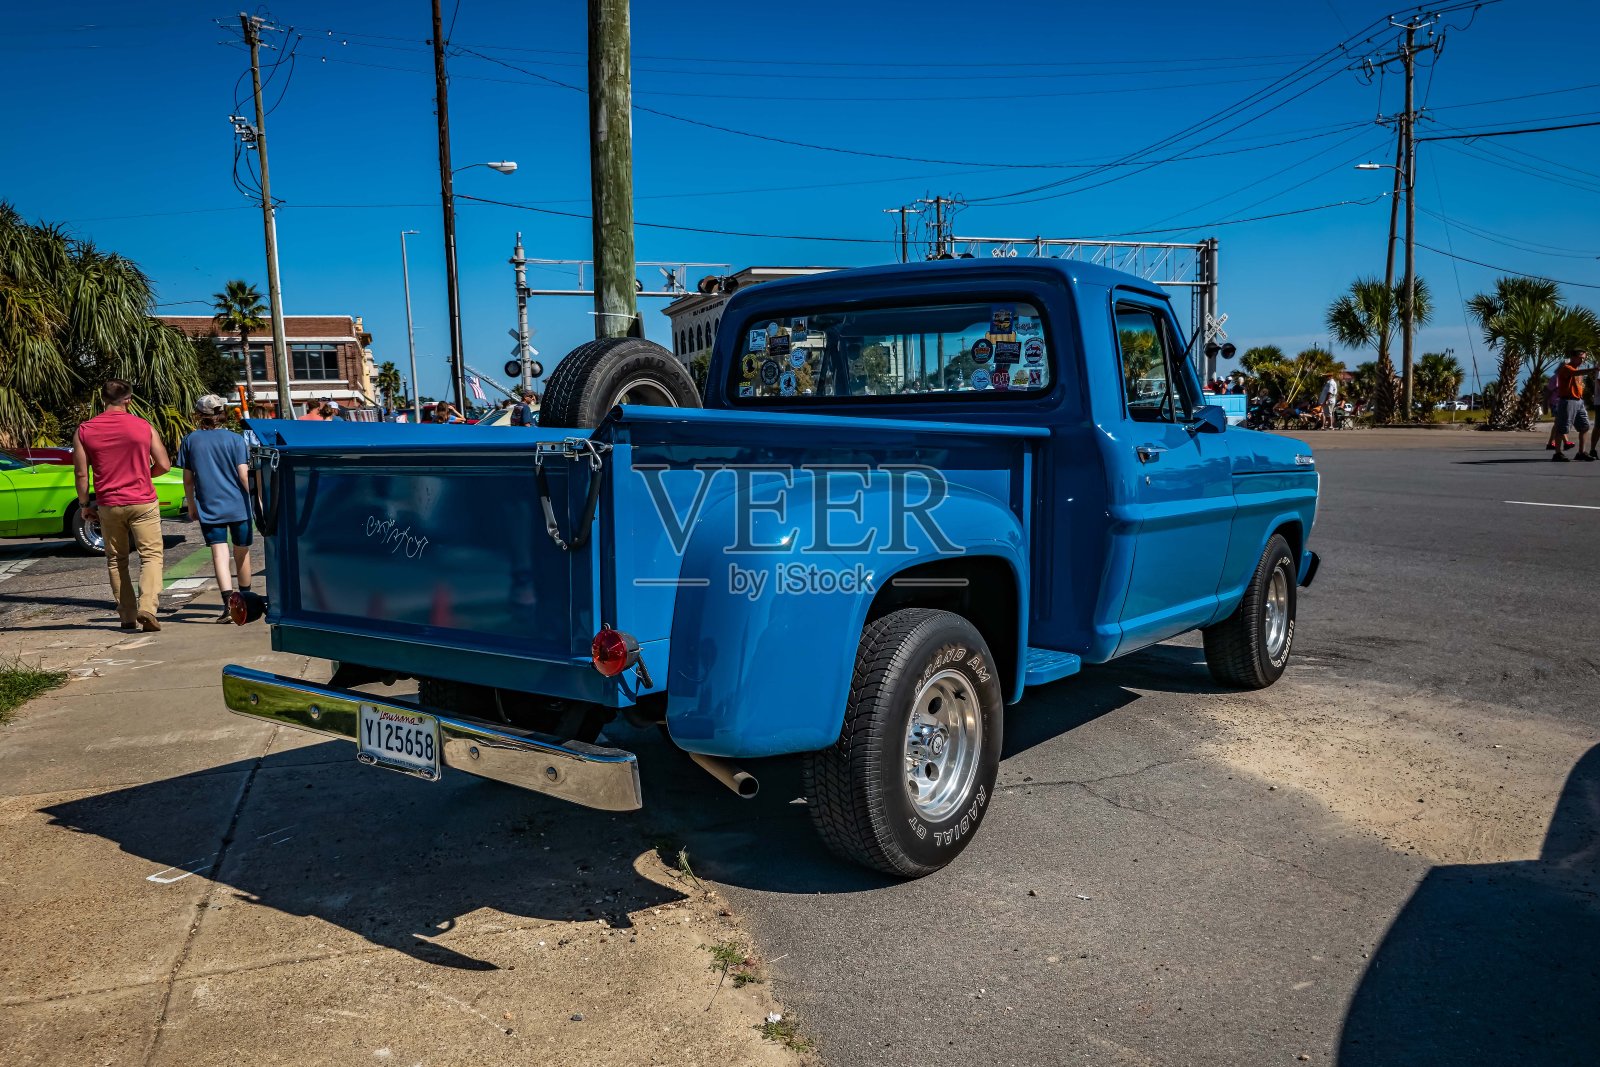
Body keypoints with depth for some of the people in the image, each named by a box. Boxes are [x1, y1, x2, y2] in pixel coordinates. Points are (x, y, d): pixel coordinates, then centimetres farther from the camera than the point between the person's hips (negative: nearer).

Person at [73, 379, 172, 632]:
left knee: (116, 560, 13)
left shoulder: (84, 431, 0)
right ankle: (147, 607, -18)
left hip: (108, 505, 2)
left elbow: (81, 473, 0)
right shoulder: (144, 427, -3)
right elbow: (164, 465, -1)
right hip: (143, 502, -2)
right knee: (151, 555, 1)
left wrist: (84, 504, 11)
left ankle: (127, 616, 13)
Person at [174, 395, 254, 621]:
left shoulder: (190, 441, 3)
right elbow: (243, 475, -7)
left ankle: (228, 600, -22)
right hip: (238, 505, 0)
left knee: (219, 552, -6)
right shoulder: (235, 439, -3)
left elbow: (188, 478, 7)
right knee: (242, 551, 13)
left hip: (209, 507, 0)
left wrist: (191, 505, 18)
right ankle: (245, 599, 28)